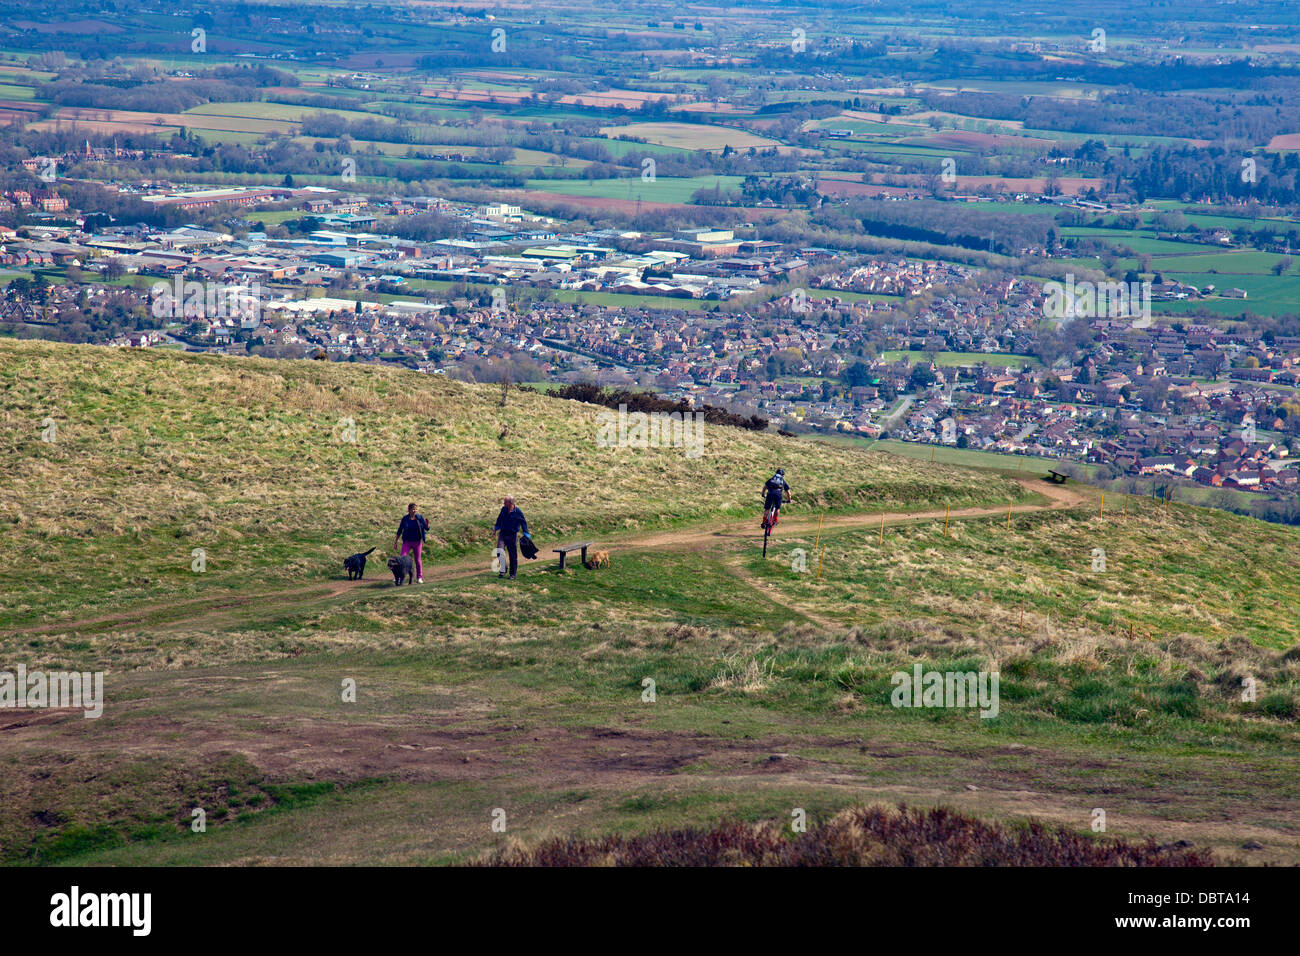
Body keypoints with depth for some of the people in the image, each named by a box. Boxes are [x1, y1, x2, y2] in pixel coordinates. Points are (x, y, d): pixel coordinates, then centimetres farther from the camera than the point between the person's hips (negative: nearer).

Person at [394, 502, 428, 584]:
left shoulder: (420, 517, -3)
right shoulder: (405, 518, -3)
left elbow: (427, 528, -3)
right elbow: (399, 531, 3)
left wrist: (427, 524, -26)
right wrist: (395, 542, 3)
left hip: (417, 542, 0)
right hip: (407, 542, 0)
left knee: (418, 560, 5)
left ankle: (419, 577, 17)